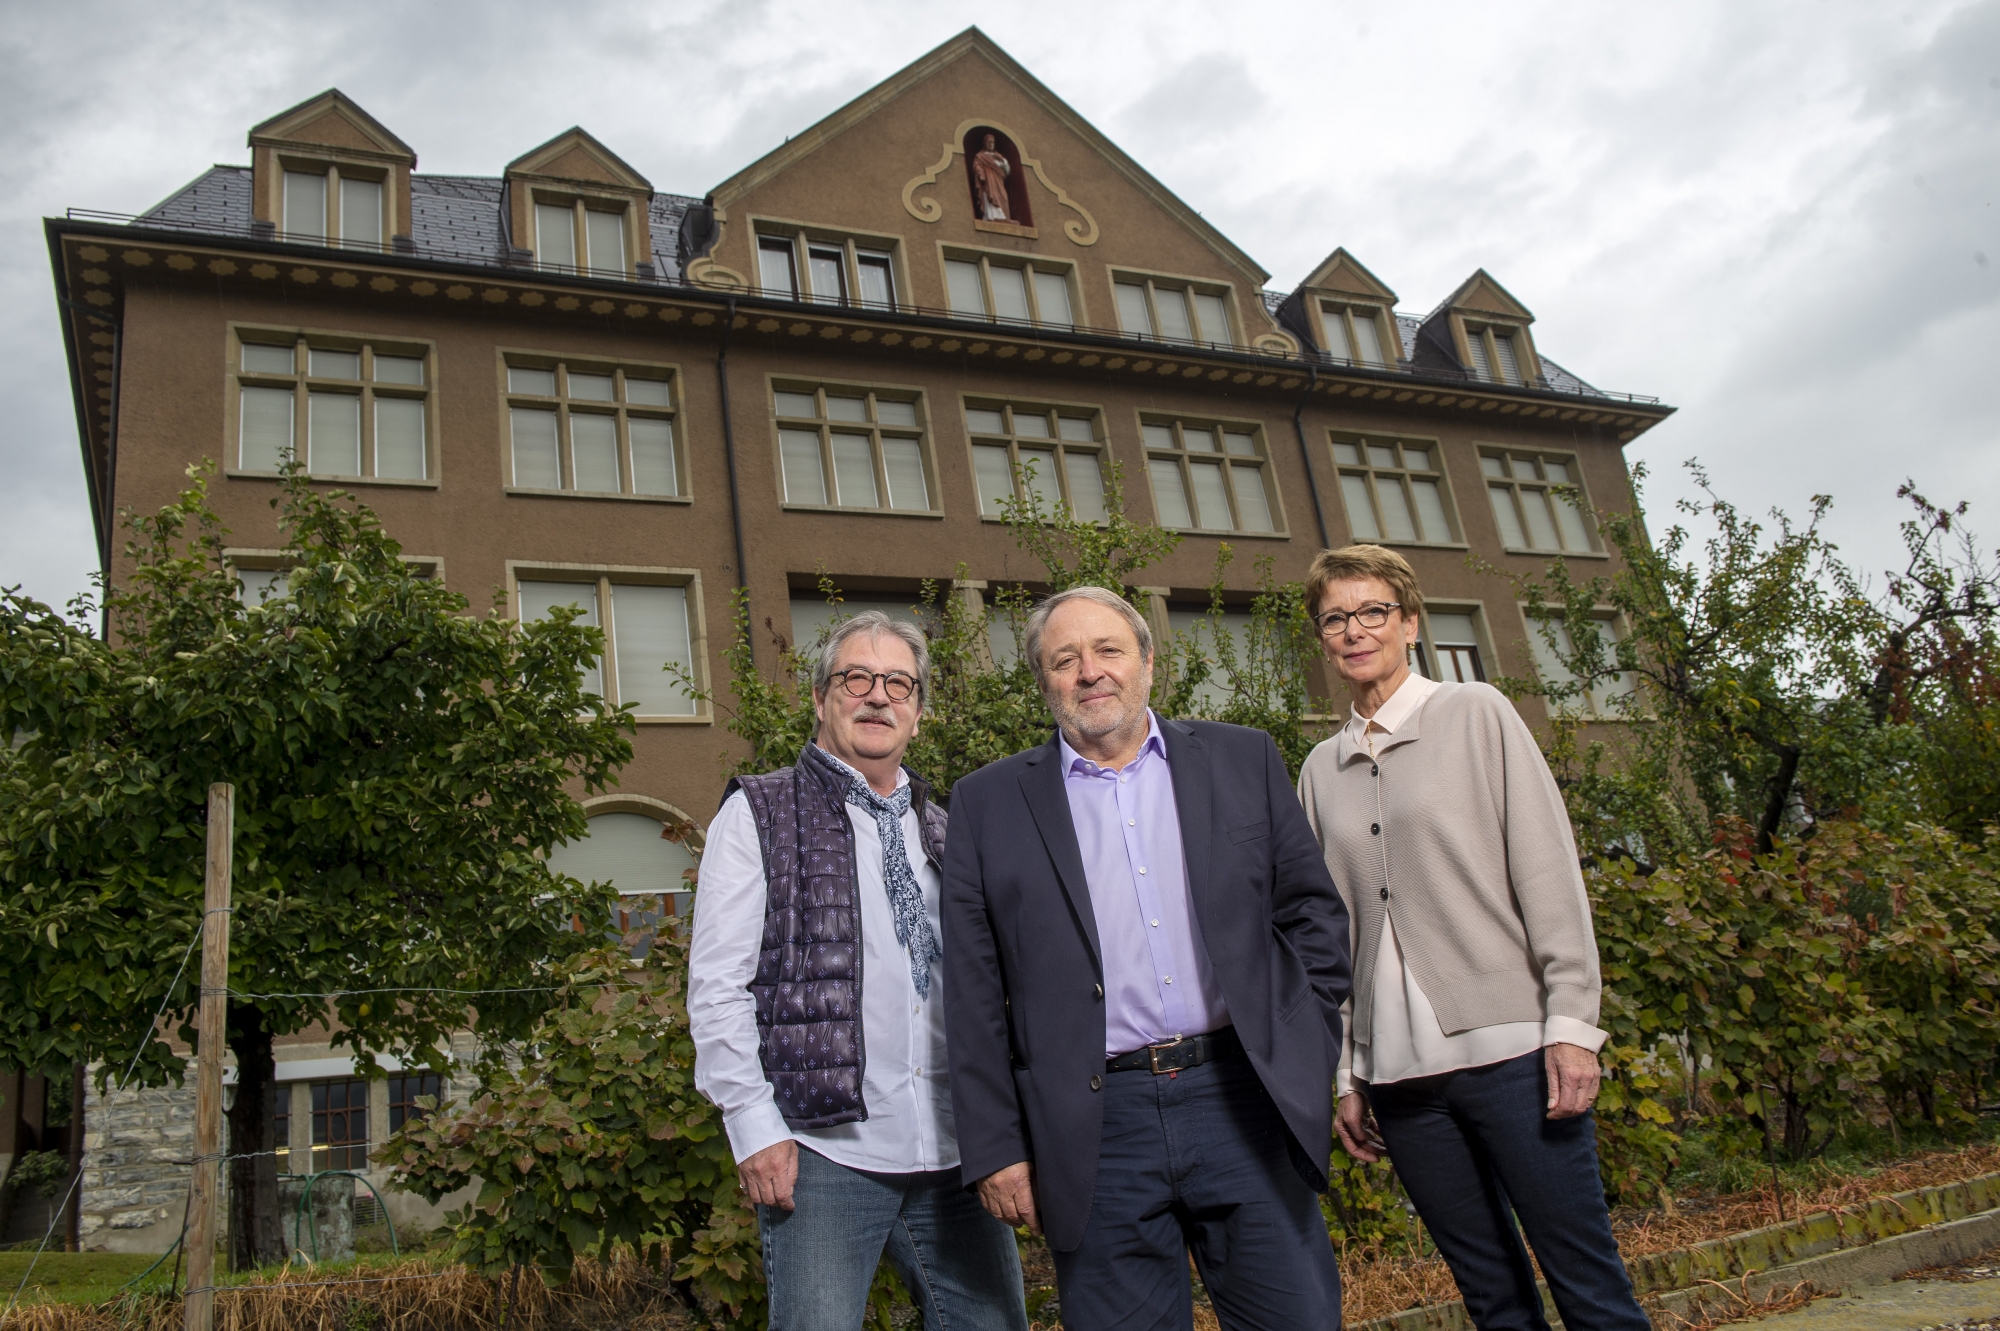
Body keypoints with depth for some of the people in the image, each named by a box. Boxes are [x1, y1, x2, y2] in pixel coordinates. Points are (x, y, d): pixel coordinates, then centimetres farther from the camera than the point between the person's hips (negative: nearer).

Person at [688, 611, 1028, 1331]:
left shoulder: (940, 829, 16)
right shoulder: (759, 814, 1)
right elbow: (715, 987, -4)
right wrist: (755, 1128, -10)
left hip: (955, 1153, 5)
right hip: (823, 1150, -5)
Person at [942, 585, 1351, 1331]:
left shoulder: (1242, 761, 9)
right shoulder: (988, 804, 5)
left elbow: (1312, 910, 12)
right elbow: (975, 997, 3)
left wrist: (1306, 1049, 3)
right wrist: (994, 1149, -1)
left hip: (1243, 1100, 1)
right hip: (1098, 1130, -1)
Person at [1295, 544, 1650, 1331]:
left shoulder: (1477, 716, 3)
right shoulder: (1320, 772, 12)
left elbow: (1549, 873, -1)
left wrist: (1571, 1024, -8)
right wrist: (1345, 1073, 12)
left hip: (1507, 1049, -3)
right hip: (1397, 1070, 3)